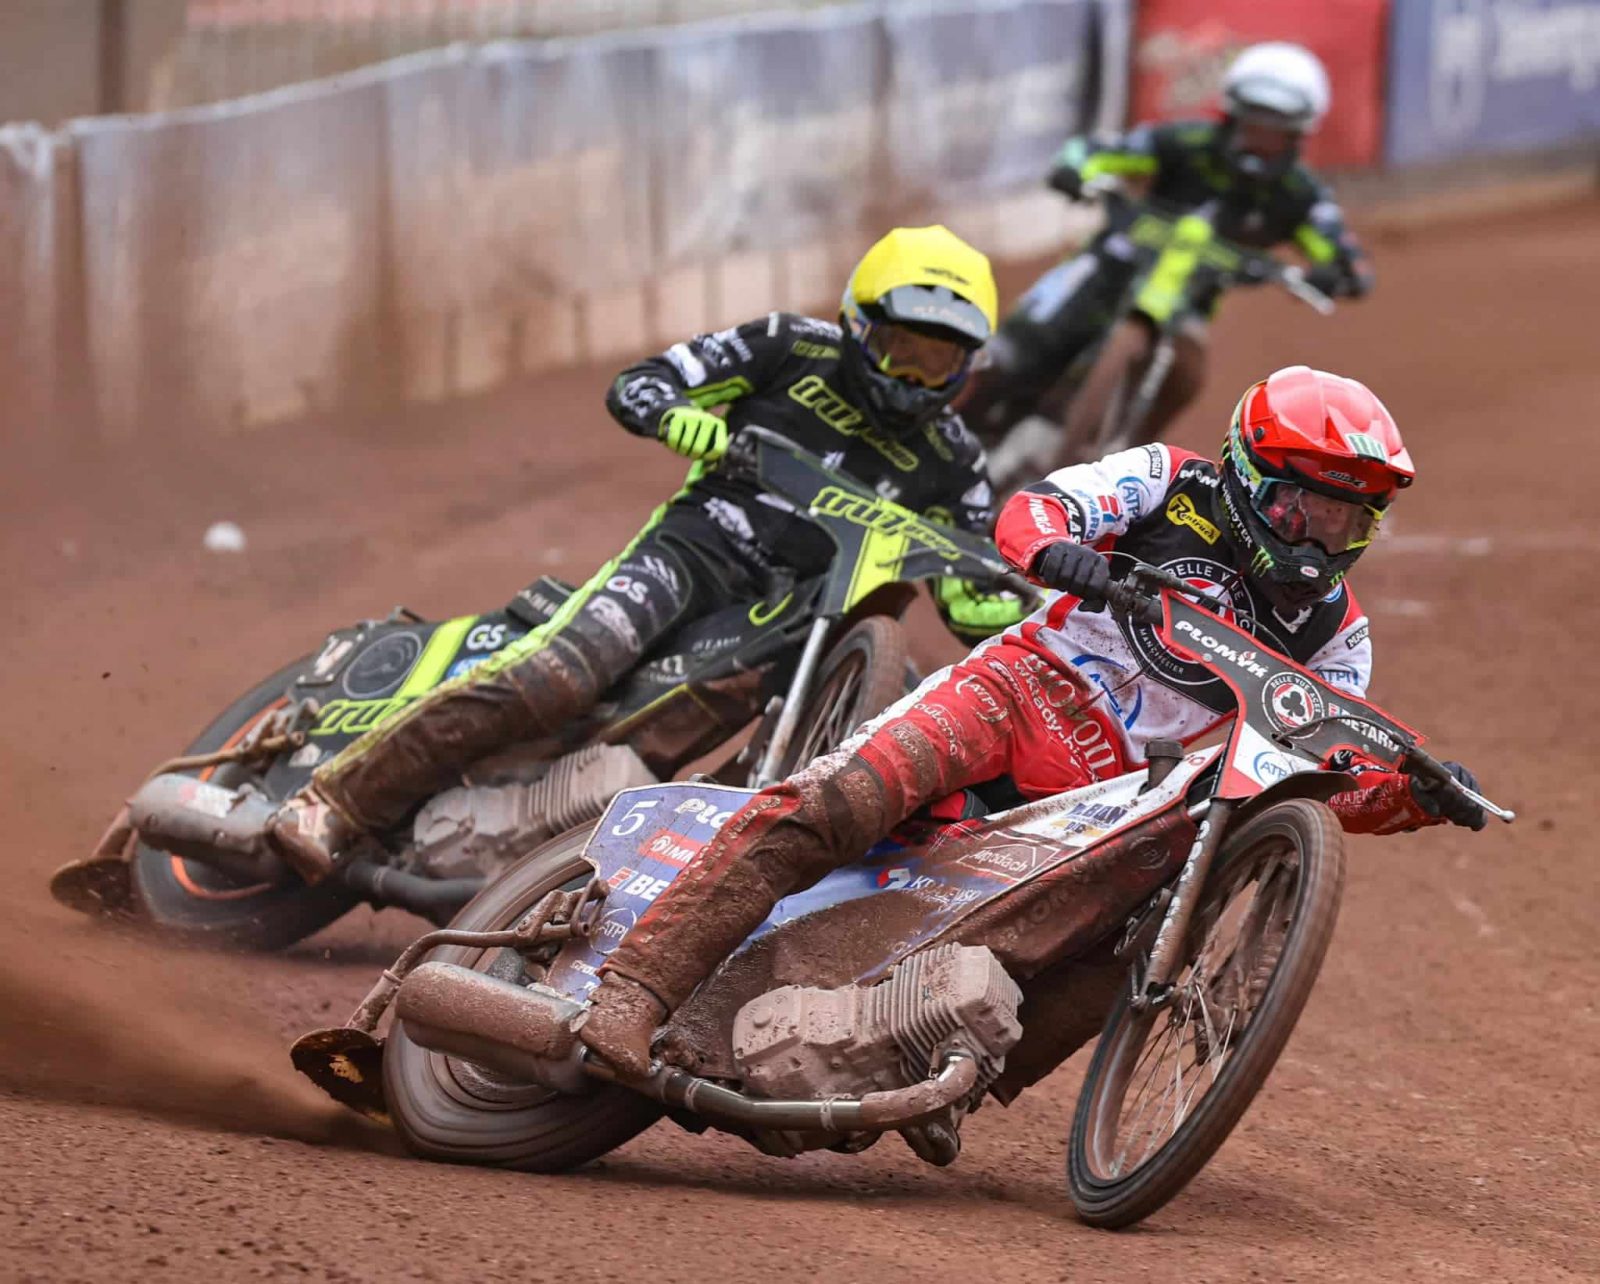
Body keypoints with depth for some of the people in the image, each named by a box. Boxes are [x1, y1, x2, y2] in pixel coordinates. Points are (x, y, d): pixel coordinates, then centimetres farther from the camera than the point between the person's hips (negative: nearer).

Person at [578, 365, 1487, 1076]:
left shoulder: (1334, 632, 15)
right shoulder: (1175, 484, 5)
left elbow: (1337, 784, 15)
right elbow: (1027, 511, -6)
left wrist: (1422, 794, -5)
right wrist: (1058, 548, -30)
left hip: (1120, 793, 5)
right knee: (833, 806, -28)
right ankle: (636, 990, -34)